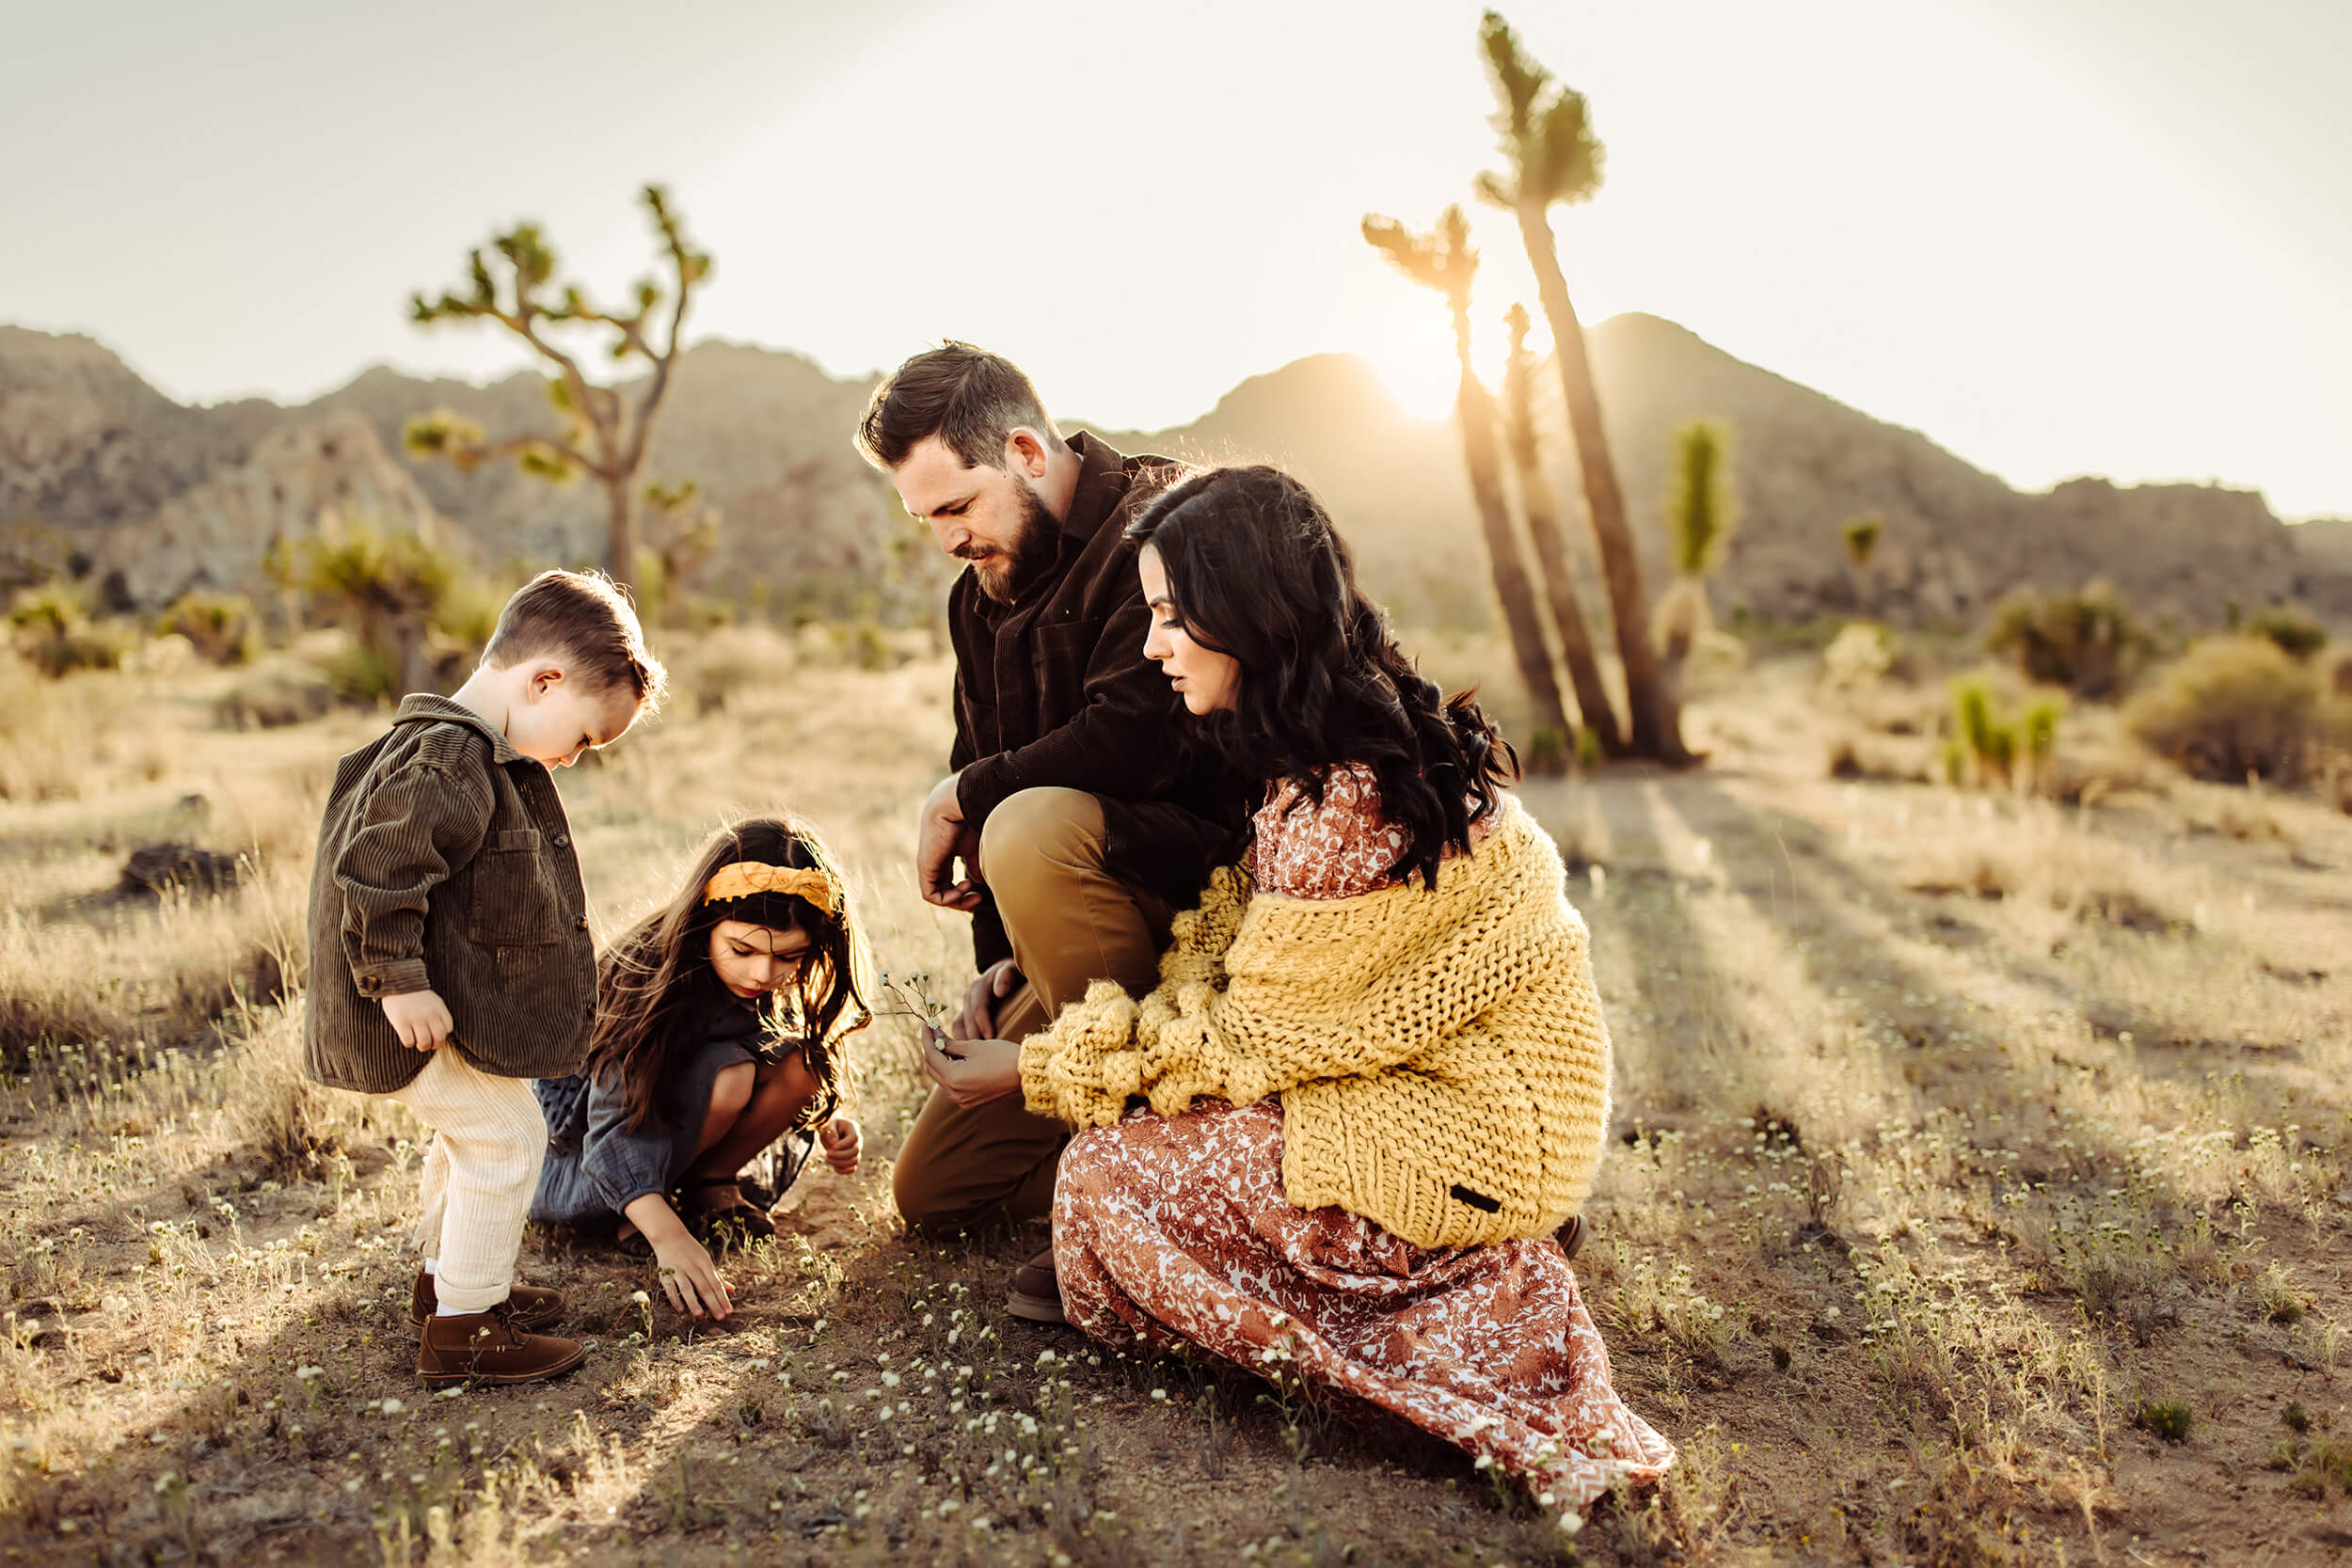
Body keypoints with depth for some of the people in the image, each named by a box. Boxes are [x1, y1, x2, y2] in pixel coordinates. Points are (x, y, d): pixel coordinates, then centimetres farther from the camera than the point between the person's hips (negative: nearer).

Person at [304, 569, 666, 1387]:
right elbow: (375, 870, -30)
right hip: (427, 1010, -11)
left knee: (471, 1135, 24)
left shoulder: (459, 749, 11)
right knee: (503, 1136, -4)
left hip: (459, 996, 11)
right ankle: (463, 1330, 7)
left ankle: (446, 1279, 42)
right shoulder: (450, 764, -24)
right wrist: (399, 983, -27)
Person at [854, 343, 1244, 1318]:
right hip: (1089, 936, 8)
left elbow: (1136, 740, -29)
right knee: (934, 1190, 6)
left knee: (1034, 829, -38)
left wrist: (960, 797, -15)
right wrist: (1002, 959, 3)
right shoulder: (982, 595, 11)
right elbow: (994, 771, 15)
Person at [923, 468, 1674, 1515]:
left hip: (1463, 1142, -10)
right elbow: (1237, 929, 7)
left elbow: (1246, 1040, -17)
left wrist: (1037, 1068, -7)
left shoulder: (1349, 804, -27)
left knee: (1109, 1178, -10)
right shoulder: (1371, 737, 3)